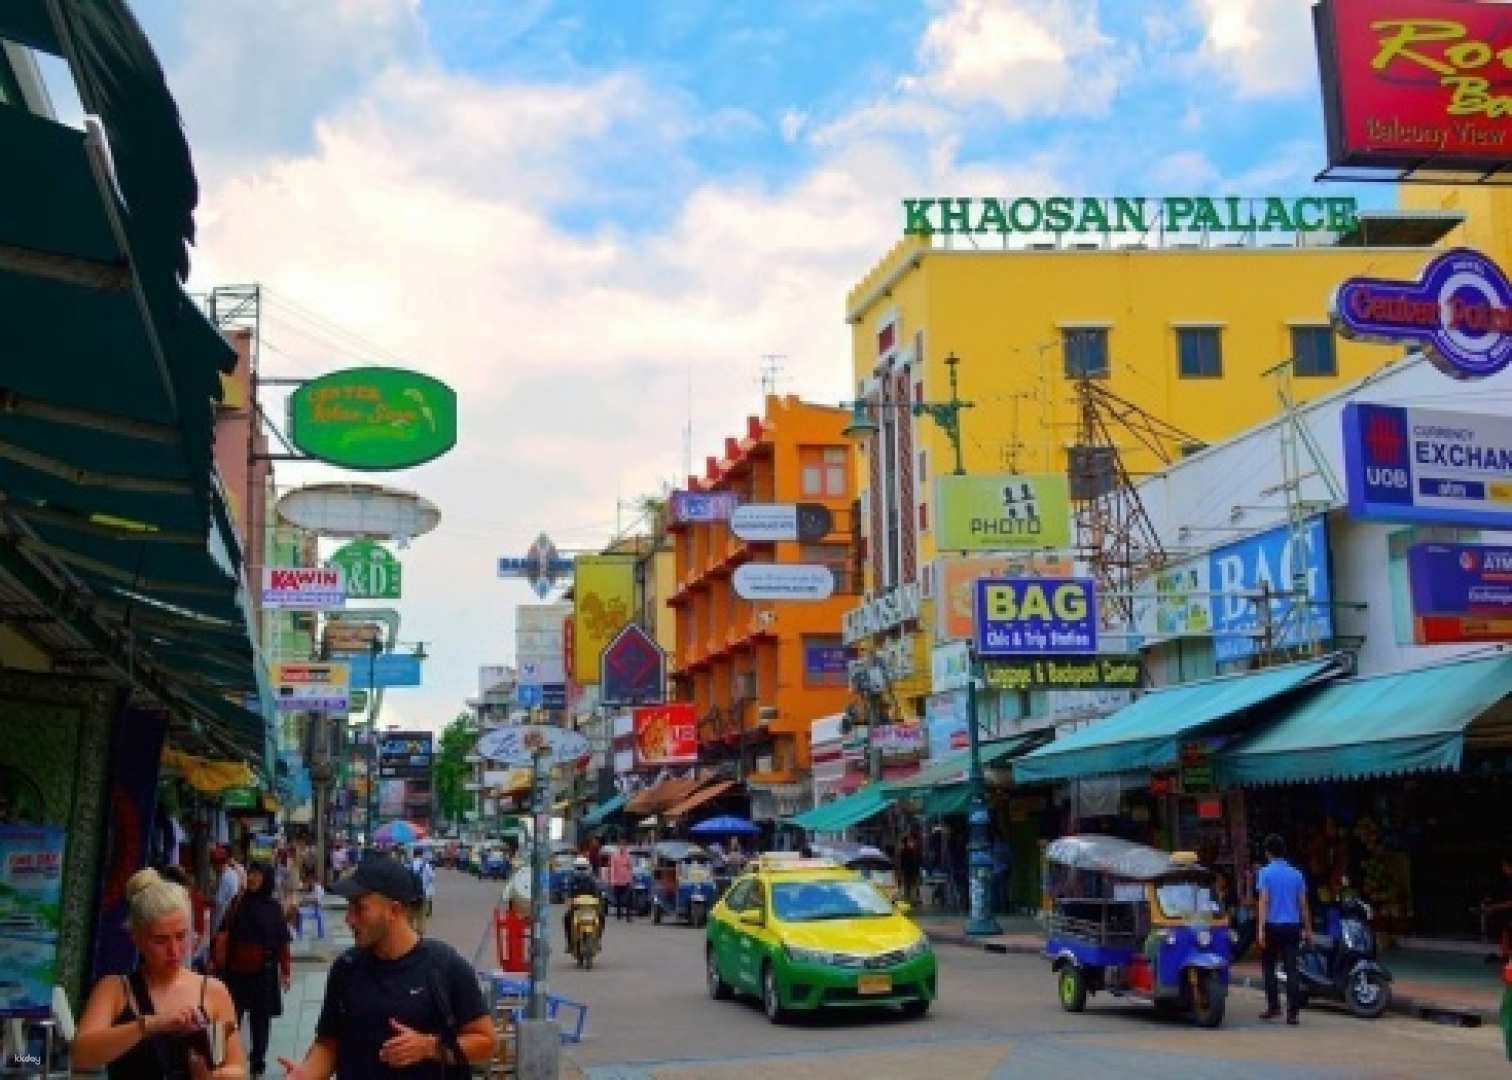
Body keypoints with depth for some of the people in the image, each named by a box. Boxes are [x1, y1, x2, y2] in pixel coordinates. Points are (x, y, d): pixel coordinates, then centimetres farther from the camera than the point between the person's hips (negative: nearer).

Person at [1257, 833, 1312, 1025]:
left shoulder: (1266, 872, -4)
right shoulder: (1296, 874, 8)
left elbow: (1264, 901, -11)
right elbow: (1303, 903, 9)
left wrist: (1261, 928, -13)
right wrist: (1308, 929, 17)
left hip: (1273, 926, -3)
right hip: (1292, 926, 3)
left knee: (1268, 967, 12)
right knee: (1291, 970, 1)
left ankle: (1273, 1006, 8)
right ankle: (1292, 1012, -4)